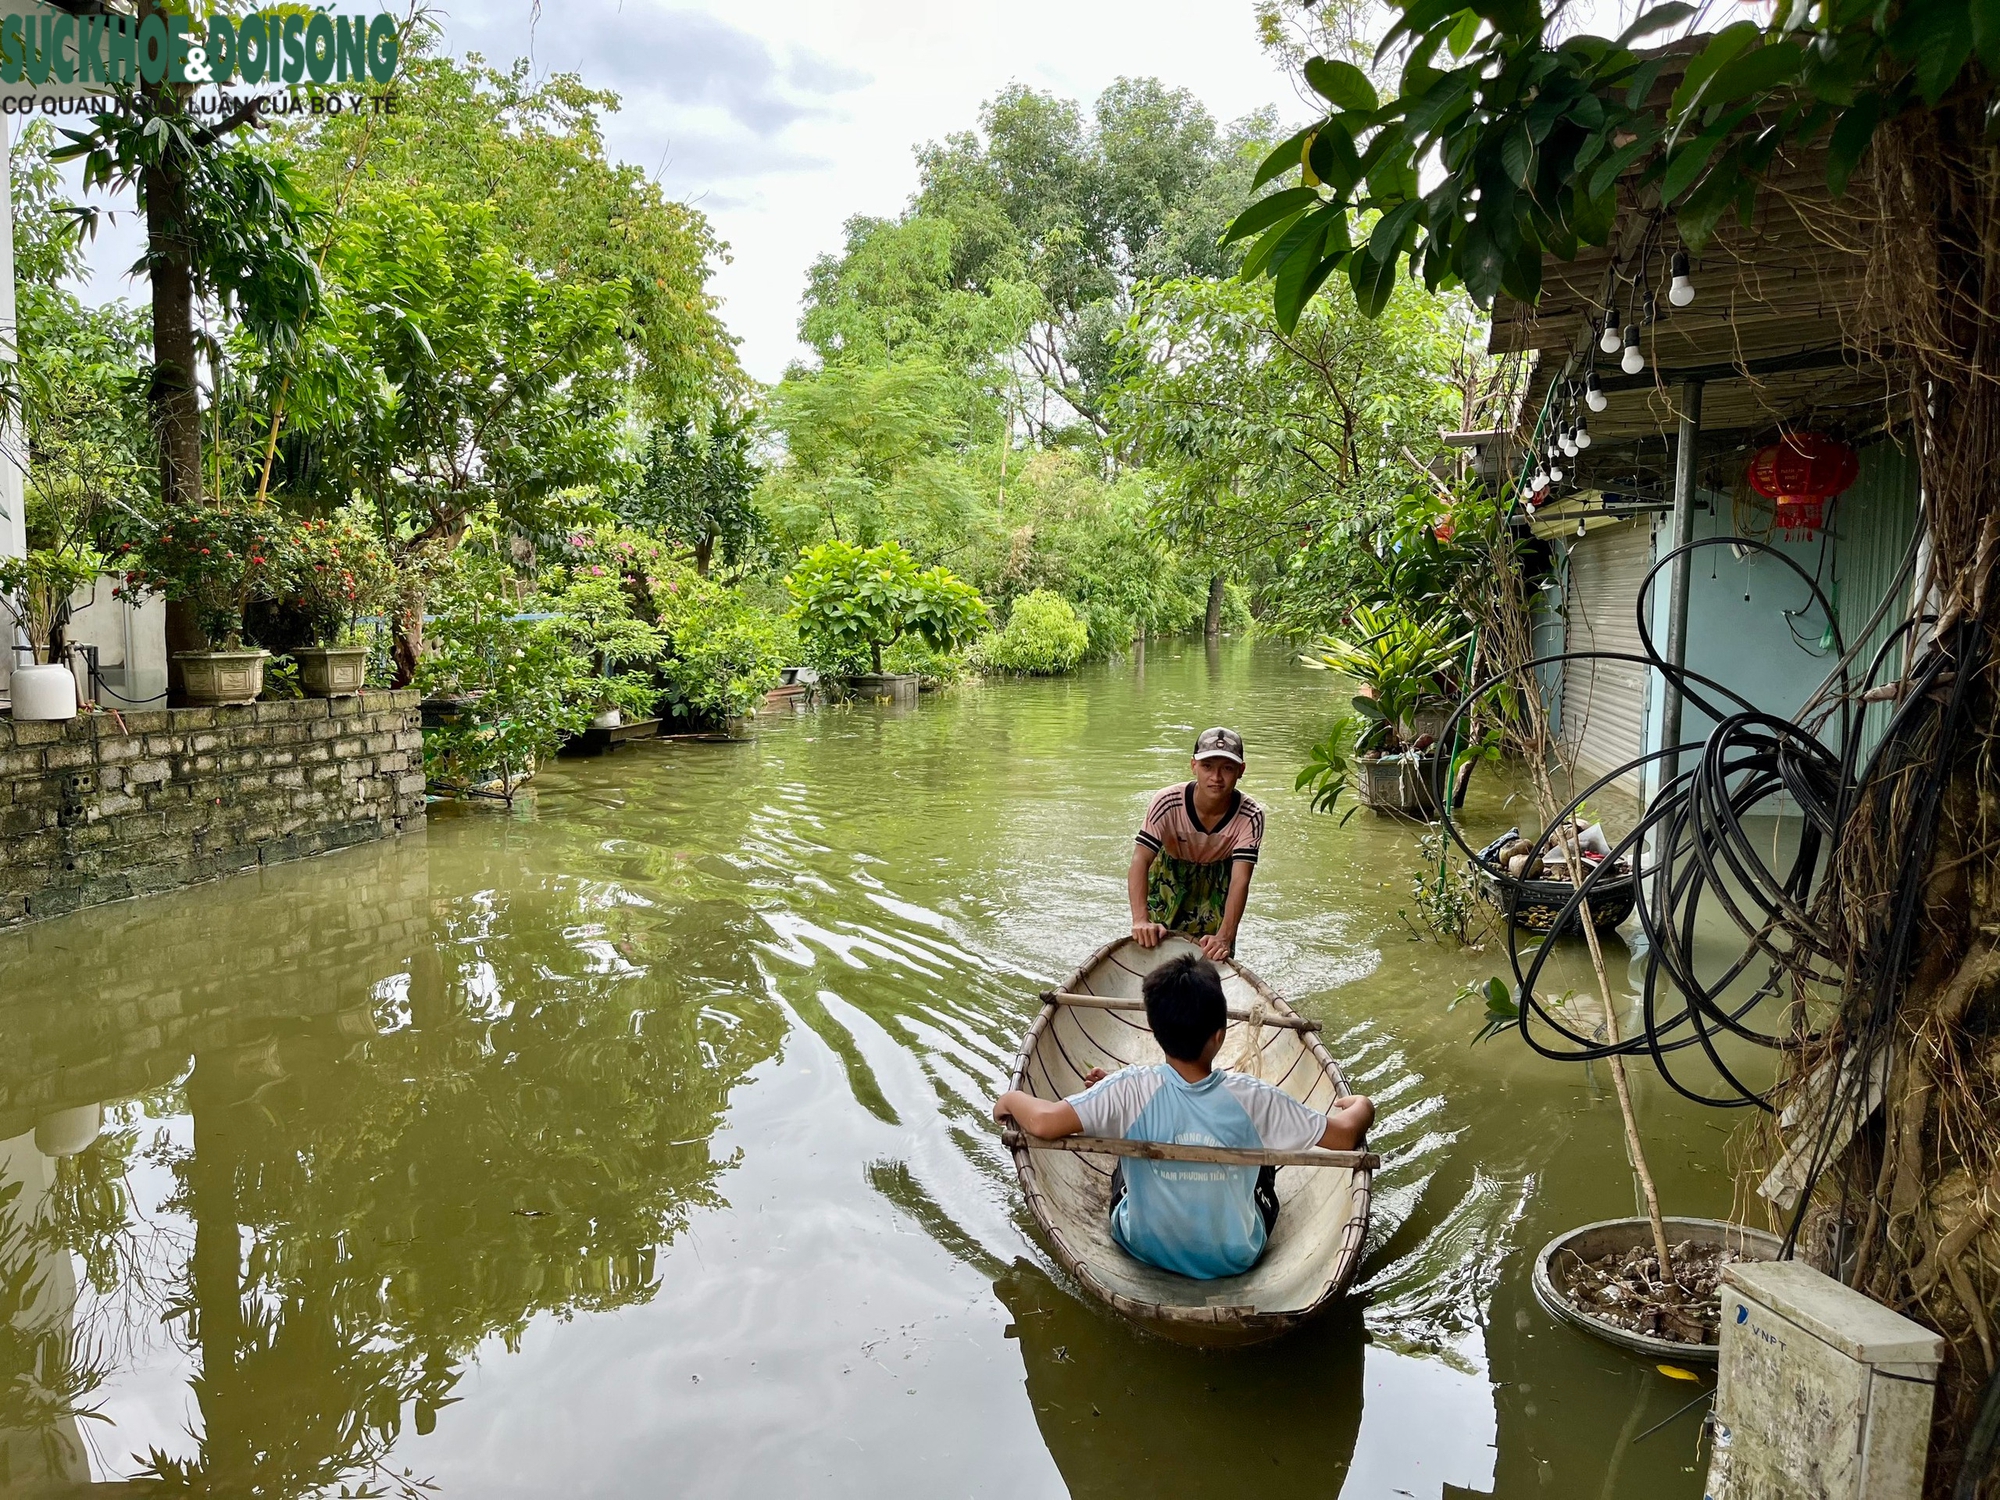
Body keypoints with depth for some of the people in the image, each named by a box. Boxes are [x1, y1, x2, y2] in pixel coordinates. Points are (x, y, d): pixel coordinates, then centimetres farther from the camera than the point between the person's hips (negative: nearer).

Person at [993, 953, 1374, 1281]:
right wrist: (1359, 1105, 8)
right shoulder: (1254, 1099, -23)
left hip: (1146, 1250, 0)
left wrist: (1011, 1099, -10)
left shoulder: (1131, 1091, -27)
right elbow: (1345, 1135, -15)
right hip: (1237, 1258, 1)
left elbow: (1044, 1122, -33)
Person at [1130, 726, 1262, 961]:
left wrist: (1225, 937, -49)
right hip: (1169, 876, 0)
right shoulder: (1168, 803, -32)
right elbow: (1140, 861, -38)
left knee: (1217, 957, -5)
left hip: (1217, 882, 1)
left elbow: (1240, 880, -35)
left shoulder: (1250, 817, -29)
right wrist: (1140, 920, -53)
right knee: (1153, 945, -2)